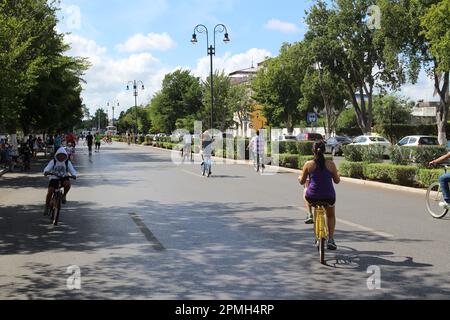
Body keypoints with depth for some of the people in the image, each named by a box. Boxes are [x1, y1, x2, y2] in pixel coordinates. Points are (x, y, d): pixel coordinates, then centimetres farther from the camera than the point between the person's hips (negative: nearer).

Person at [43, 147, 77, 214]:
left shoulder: (67, 162, 2)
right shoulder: (53, 162, -1)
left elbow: (72, 170, -4)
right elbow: (47, 168, -11)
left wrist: (74, 175, -27)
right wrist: (46, 172, -36)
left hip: (64, 178, 0)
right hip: (54, 178, 0)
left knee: (68, 184, -34)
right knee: (49, 192, -16)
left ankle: (64, 195, -4)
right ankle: (47, 206, 5)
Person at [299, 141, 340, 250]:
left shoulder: (308, 164, -4)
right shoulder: (331, 164, -2)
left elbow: (302, 182, 5)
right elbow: (337, 181, 8)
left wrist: (299, 178, 28)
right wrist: (338, 175, 30)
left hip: (313, 197, -1)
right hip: (329, 196, 1)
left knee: (306, 192, 36)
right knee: (331, 215, 29)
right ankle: (330, 239, 19)